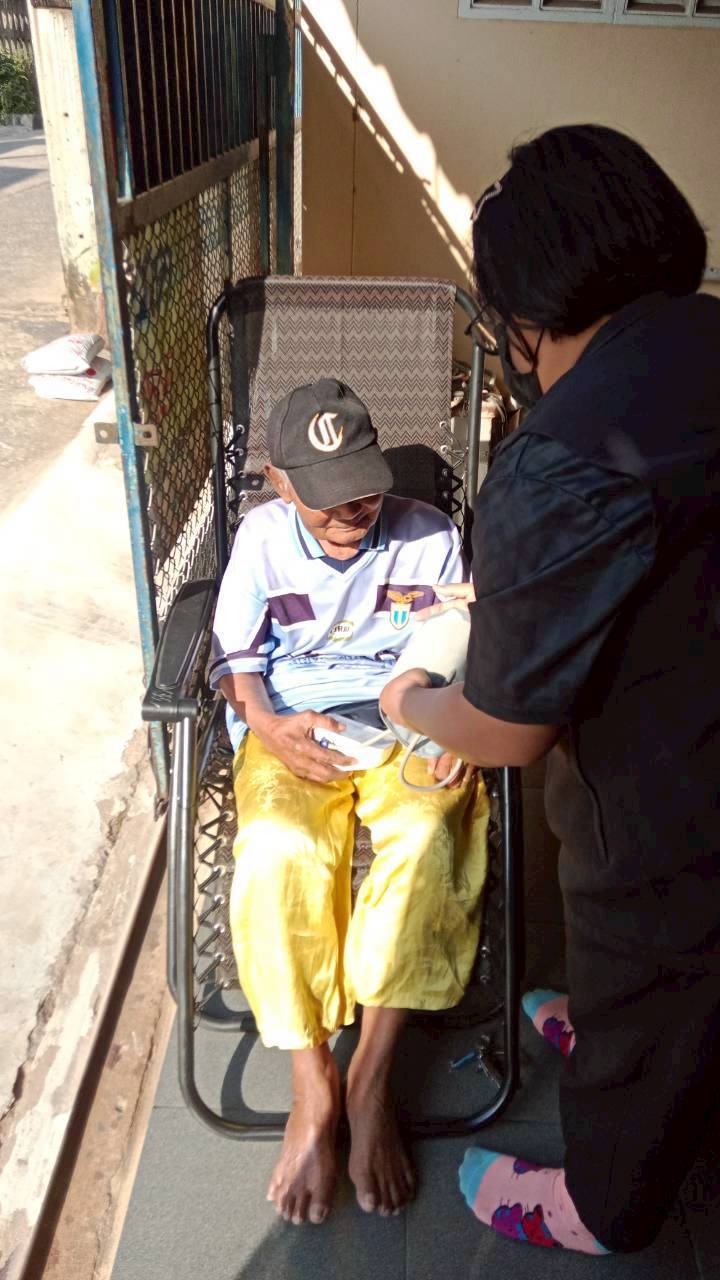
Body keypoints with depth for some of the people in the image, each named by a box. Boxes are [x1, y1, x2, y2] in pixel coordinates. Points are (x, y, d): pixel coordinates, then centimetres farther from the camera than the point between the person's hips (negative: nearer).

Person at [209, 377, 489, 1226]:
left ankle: (370, 1081, -21)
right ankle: (312, 1085, -17)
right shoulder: (261, 535, 4)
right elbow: (236, 658, 5)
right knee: (279, 852, -31)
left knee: (427, 836, -32)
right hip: (292, 730, 1)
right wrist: (270, 728, -16)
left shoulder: (429, 536, 3)